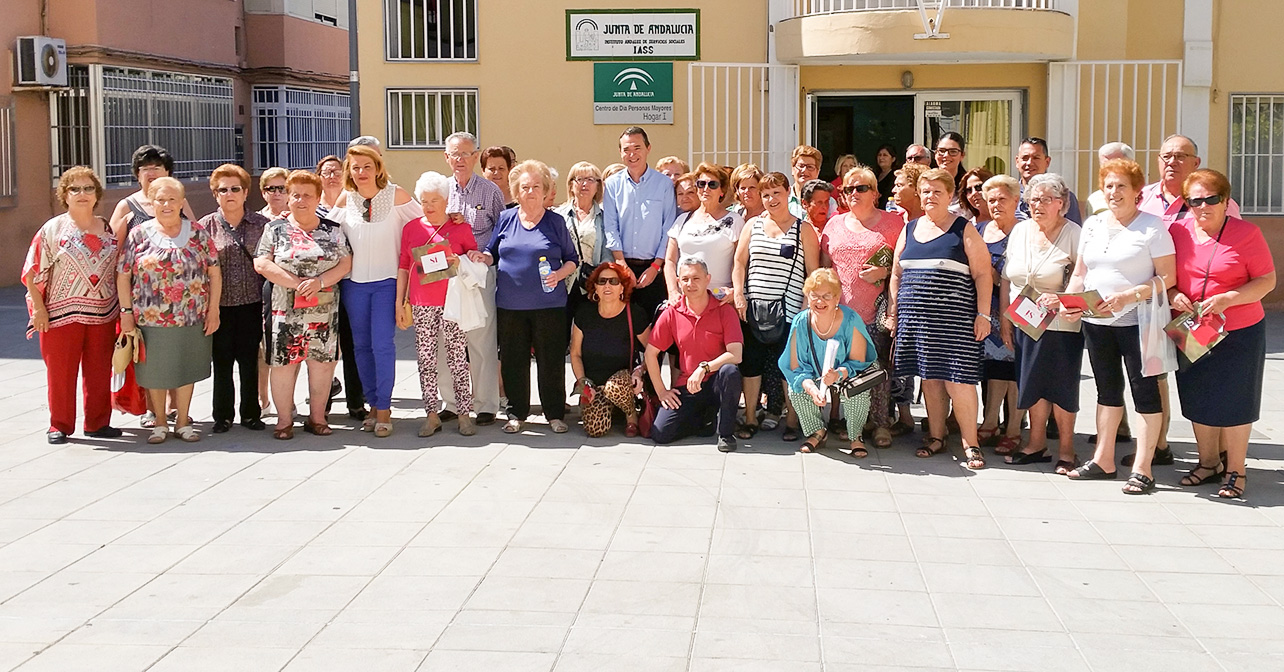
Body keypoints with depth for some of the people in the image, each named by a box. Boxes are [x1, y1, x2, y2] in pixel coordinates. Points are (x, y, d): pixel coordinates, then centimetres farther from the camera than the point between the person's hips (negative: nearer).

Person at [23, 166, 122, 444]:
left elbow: (118, 269, 15)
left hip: (103, 314, 3)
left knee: (100, 371, 8)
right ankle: (59, 426, 15)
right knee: (60, 371, 3)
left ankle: (98, 423, 20)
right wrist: (39, 308, -9)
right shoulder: (53, 229, -2)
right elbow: (33, 273, -4)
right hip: (62, 314, -3)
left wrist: (121, 307, 8)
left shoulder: (108, 229, 8)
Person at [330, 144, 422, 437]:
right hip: (354, 283, 4)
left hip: (386, 281, -3)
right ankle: (373, 404, 21)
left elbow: (423, 219, 3)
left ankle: (384, 409, 0)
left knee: (382, 345, -10)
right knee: (361, 345, 9)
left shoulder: (395, 195, -4)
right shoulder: (346, 200, 4)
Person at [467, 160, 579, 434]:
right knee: (513, 360, 6)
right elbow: (493, 254, 14)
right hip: (510, 305, 2)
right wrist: (483, 257, -8)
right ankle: (516, 413, 18)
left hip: (549, 305, -2)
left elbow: (572, 259, 7)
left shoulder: (555, 222, 4)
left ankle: (555, 414, 13)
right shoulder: (506, 219, 8)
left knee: (551, 360, 1)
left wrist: (559, 273, -11)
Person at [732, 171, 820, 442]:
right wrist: (738, 295, 0)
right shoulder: (752, 225, 11)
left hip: (788, 311, -3)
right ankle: (750, 418, 16)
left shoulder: (803, 230, 3)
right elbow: (739, 262, 11)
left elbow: (813, 272, 1)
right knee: (751, 362, 6)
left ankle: (792, 420, 10)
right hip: (753, 308, 3)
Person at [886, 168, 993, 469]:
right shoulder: (910, 230, 14)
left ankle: (970, 443, 0)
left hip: (955, 317, -4)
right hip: (916, 317, 5)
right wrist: (892, 311, 12)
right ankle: (936, 436, 18)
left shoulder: (964, 230, 1)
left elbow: (982, 274, -3)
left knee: (958, 378, -8)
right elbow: (896, 274, 19)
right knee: (929, 377, 8)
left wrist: (983, 314, -9)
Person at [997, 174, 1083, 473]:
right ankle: (1036, 443, 24)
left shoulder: (1073, 234, -8)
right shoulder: (1020, 230, 8)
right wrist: (1005, 319, 11)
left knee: (1061, 386, 1)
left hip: (1060, 324, -5)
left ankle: (1066, 449, 13)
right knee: (1032, 384, 12)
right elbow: (1007, 279, 13)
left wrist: (1061, 298, -26)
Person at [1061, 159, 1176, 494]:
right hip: (1095, 321, 6)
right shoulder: (1092, 225, 11)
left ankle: (1142, 469, 2)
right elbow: (1079, 273, 15)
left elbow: (1167, 277, -10)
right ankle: (1103, 460, 23)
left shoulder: (1152, 227, -5)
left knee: (1144, 390, -2)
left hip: (1137, 321, -6)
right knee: (1107, 388, 14)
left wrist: (1128, 296, -22)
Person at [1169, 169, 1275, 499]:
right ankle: (1208, 462, 31)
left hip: (1239, 333, -4)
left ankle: (1235, 469, 18)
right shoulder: (1178, 232, 0)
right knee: (1198, 399, 13)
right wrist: (1174, 295, -12)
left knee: (1233, 402, 3)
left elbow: (1267, 280, -9)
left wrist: (1227, 299, -22)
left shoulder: (1246, 234, -10)